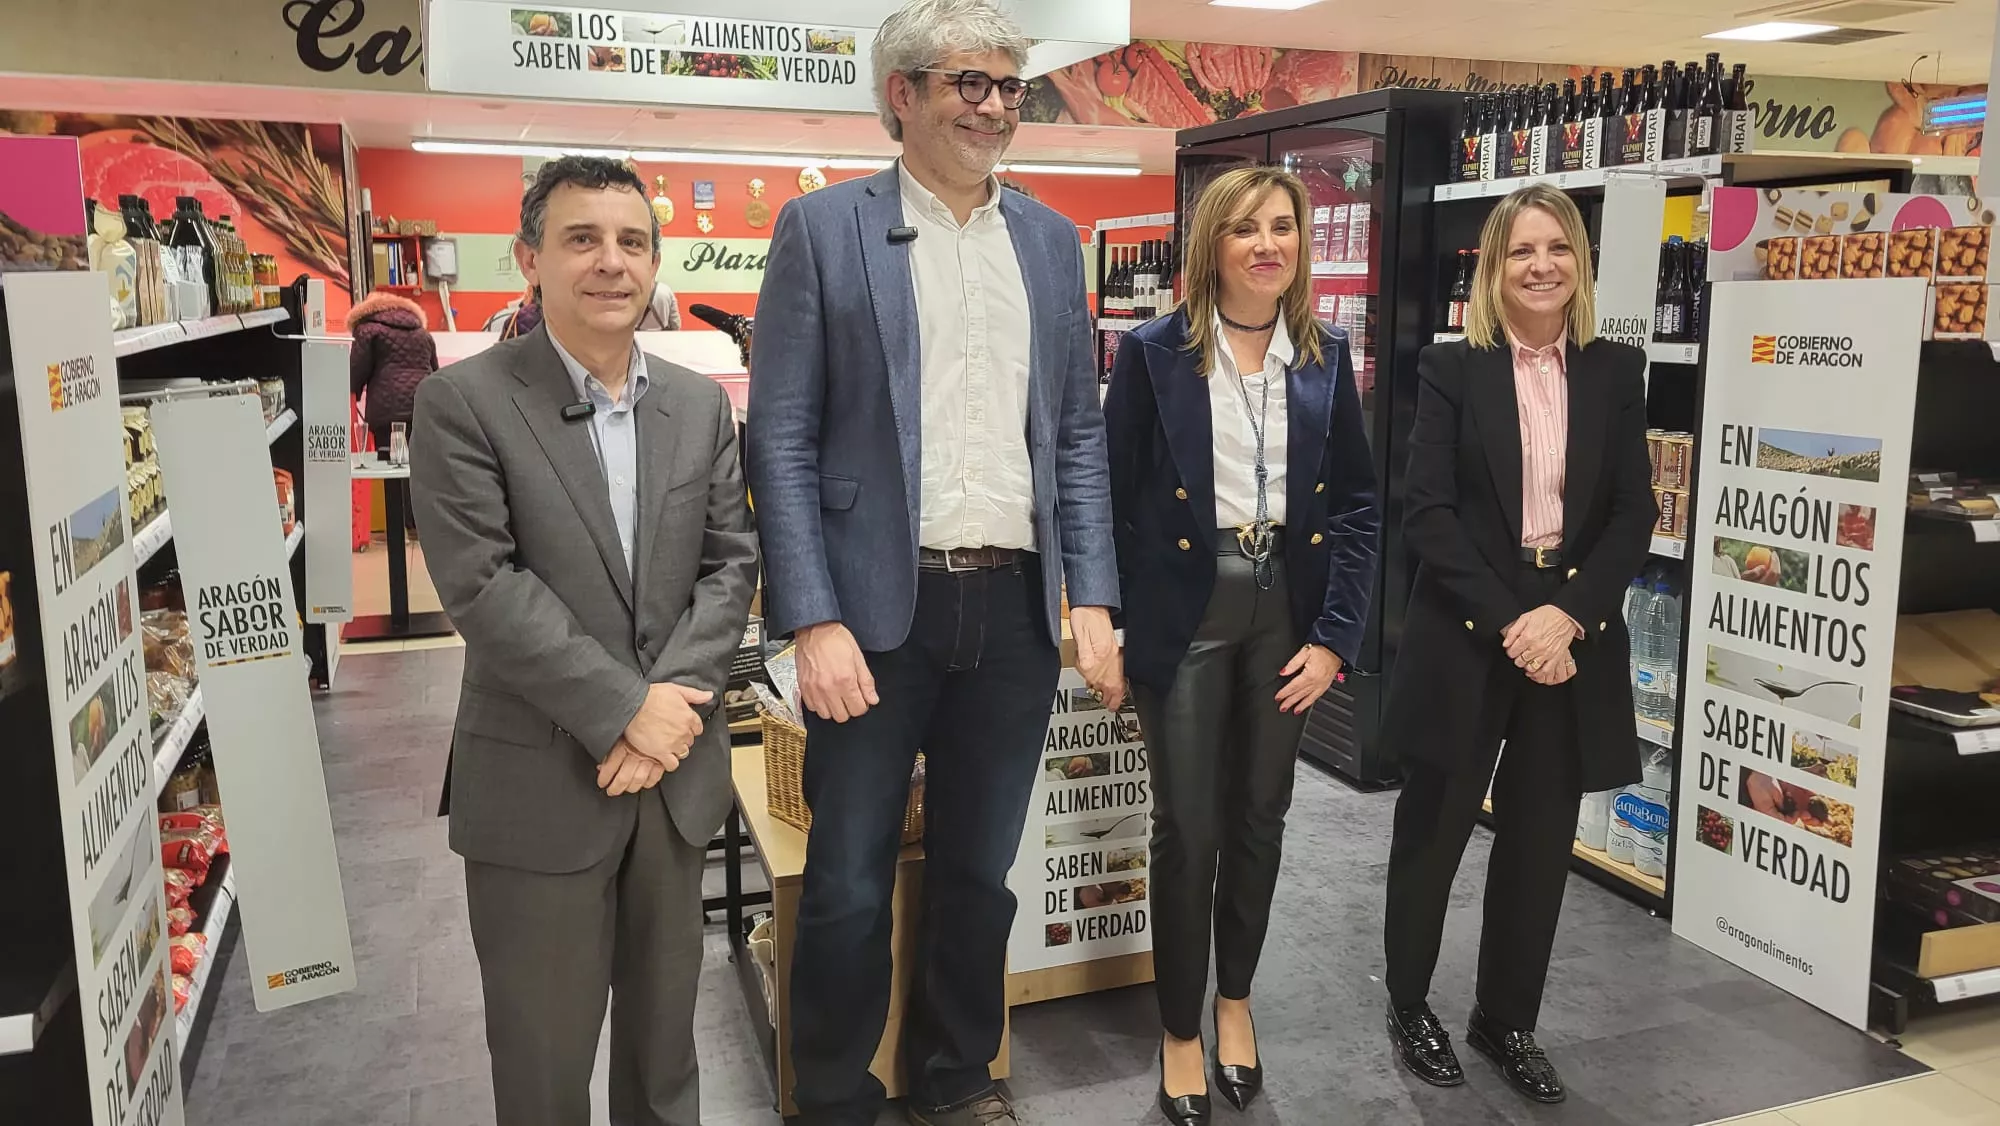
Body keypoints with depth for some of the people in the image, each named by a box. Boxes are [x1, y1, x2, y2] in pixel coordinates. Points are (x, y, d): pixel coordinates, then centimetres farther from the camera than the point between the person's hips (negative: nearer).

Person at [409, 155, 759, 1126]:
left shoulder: (700, 405, 7)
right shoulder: (464, 402, -8)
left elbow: (731, 564, 3)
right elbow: (482, 585, -15)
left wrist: (670, 702, -11)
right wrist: (624, 708, -18)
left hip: (676, 769, 4)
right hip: (539, 781, -4)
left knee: (664, 1028, 19)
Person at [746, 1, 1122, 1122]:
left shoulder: (1050, 238, 11)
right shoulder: (822, 228, -1)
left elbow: (1077, 434, 12)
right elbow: (783, 441, -5)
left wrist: (1093, 598, 4)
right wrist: (816, 623, -13)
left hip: (1016, 608, 4)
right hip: (878, 609, -3)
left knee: (980, 874, 15)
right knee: (849, 889, 5)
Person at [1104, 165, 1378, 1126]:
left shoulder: (1325, 357, 5)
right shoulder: (1154, 353, -5)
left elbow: (1356, 502, 5)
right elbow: (1113, 496, -5)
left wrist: (1335, 636, -2)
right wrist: (1111, 628, -10)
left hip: (1286, 606, 4)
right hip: (1185, 607, -3)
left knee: (1260, 817, 14)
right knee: (1187, 828, 3)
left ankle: (1236, 999, 36)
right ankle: (1181, 1030, 22)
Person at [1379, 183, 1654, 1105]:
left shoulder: (1617, 371, 7)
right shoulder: (1451, 369, -2)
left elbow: (1635, 513, 2)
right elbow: (1427, 512, -10)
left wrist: (1567, 615, -13)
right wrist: (1509, 622, -17)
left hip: (1574, 638, 3)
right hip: (1465, 633, -3)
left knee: (1540, 840, 11)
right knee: (1434, 830, 8)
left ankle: (1507, 1020, 29)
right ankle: (1409, 1006, 29)